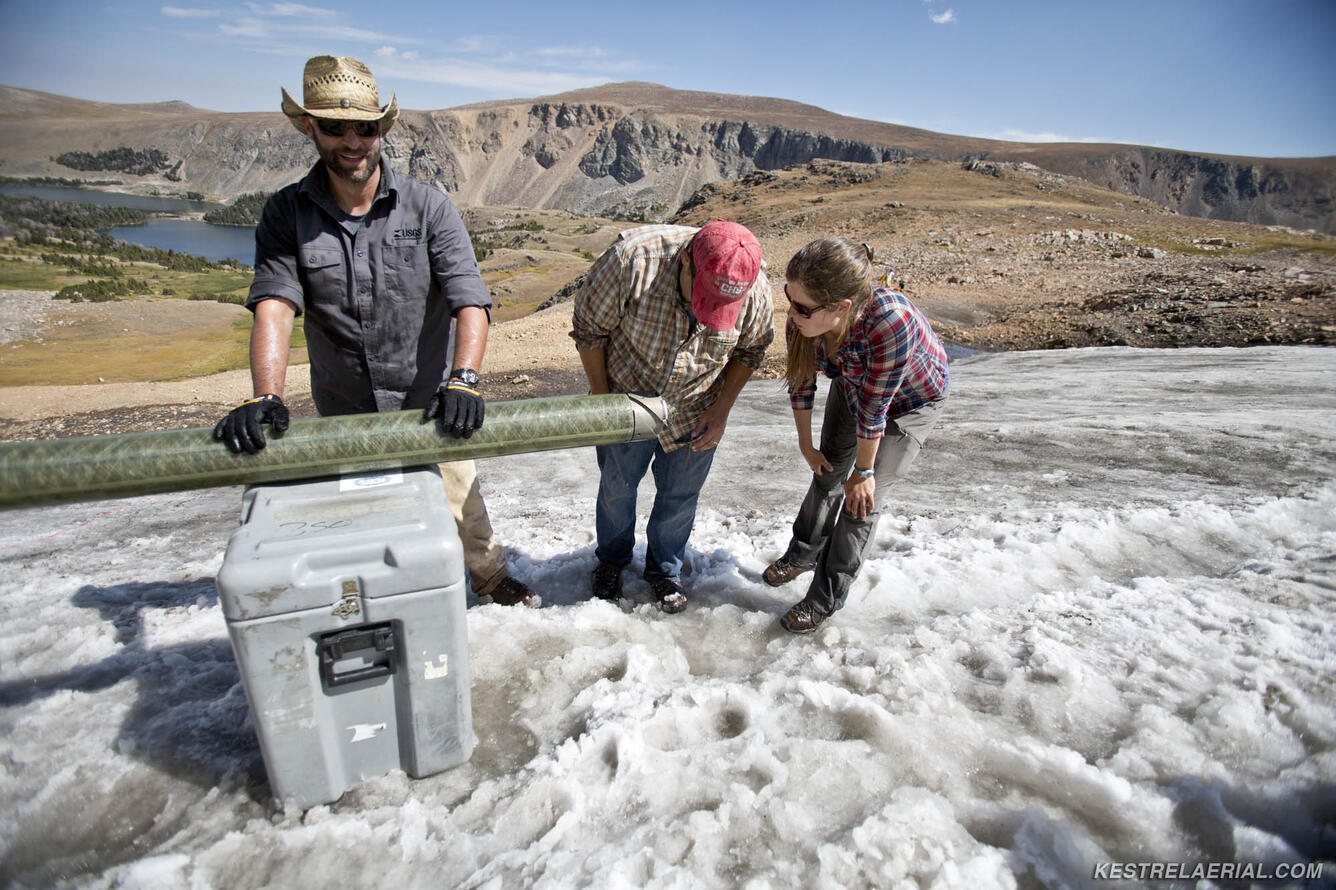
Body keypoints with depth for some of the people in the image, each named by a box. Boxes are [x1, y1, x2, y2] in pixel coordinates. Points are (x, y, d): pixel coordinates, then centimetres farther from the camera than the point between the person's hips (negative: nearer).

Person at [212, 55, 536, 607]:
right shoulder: (287, 215, -2)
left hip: (428, 407, -1)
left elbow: (470, 301, -16)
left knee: (460, 508, 13)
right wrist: (265, 397, -29)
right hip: (344, 416, 2)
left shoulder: (427, 207, -6)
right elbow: (274, 306, -14)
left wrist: (463, 379, -32)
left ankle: (492, 579, 41)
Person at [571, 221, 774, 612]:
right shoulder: (631, 258, -32)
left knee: (680, 495, 11)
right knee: (617, 487, 14)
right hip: (628, 401, -1)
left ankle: (665, 569, 37)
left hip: (695, 411, 1)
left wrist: (722, 409, -5)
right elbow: (588, 328, -16)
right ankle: (611, 559, 41)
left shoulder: (755, 290, -23)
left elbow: (751, 349, -1)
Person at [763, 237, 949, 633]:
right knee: (828, 475, 16)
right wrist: (806, 446, -1)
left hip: (912, 400, -5)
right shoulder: (801, 320, -29)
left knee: (862, 497, -5)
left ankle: (826, 598, 13)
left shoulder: (891, 321, -45)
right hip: (853, 384, 5)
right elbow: (800, 383, -11)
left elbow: (874, 408, -33)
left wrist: (863, 471, -20)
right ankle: (803, 555, 41)